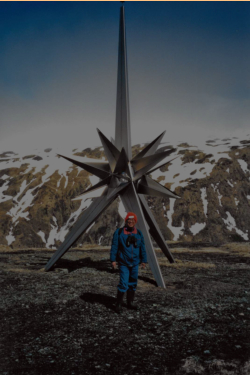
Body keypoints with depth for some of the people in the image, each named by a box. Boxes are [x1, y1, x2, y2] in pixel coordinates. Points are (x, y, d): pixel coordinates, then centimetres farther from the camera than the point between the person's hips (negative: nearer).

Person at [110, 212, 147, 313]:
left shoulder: (139, 233, 5)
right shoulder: (119, 232, -6)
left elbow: (142, 248, 10)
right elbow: (114, 247, -6)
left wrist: (143, 260, 11)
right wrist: (113, 259, -10)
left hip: (135, 263, 4)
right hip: (123, 263, -4)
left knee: (133, 283, 12)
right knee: (123, 284, -10)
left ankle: (130, 302, 27)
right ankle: (118, 304, 5)